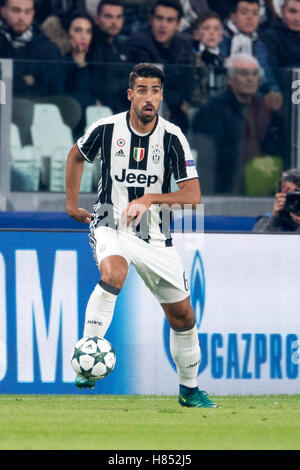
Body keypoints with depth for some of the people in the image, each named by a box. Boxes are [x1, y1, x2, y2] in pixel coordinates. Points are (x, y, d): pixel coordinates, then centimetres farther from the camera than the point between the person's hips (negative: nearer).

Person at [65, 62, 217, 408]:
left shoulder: (172, 137, -8)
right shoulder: (107, 129, -7)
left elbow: (192, 195, -10)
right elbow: (76, 155, 15)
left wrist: (149, 199, -22)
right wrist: (71, 204, 17)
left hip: (153, 234, 2)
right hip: (110, 226, -2)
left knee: (182, 316, 7)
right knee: (113, 271, -37)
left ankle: (189, 390, 28)